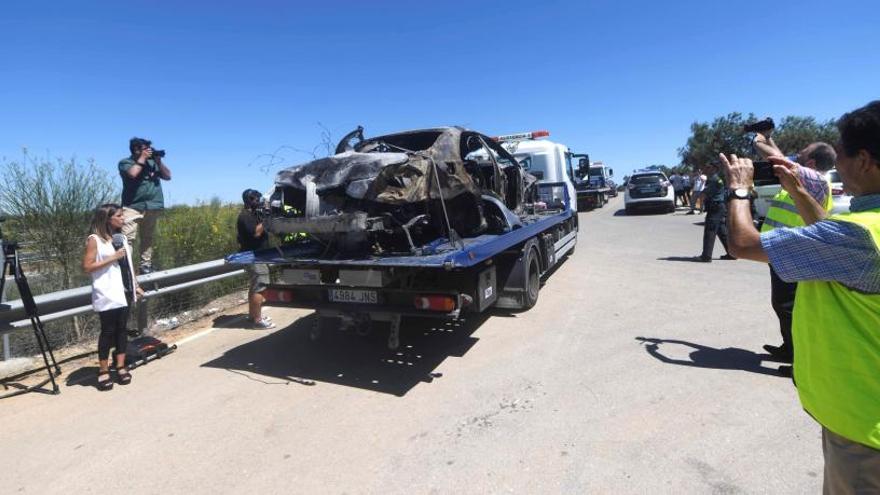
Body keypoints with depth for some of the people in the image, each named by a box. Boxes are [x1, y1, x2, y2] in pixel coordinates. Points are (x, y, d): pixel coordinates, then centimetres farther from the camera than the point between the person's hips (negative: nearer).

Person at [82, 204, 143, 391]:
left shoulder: (122, 238, 12)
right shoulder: (94, 240, -7)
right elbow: (87, 267, -12)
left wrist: (136, 285, 16)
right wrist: (111, 258, -17)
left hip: (124, 292, 6)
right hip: (107, 294, -6)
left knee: (122, 329, 8)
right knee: (108, 331, -1)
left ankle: (121, 367, 15)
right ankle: (103, 371, 9)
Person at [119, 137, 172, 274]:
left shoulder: (152, 162, 15)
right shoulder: (125, 162, 3)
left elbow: (168, 176, 12)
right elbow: (133, 173, -17)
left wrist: (158, 161, 0)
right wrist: (142, 158, -7)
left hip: (152, 207, 4)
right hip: (132, 206, -4)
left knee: (147, 238, 9)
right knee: (127, 237, -13)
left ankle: (145, 264, 15)